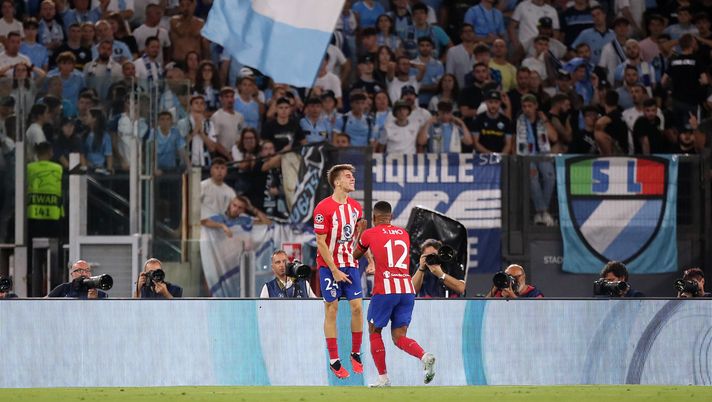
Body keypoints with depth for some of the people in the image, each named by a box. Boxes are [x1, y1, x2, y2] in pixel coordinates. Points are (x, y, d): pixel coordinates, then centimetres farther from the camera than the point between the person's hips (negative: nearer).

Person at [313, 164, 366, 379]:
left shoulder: (356, 207, 5)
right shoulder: (324, 208, -13)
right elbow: (321, 243, -13)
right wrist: (334, 271, -15)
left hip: (350, 264, 5)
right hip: (329, 265, -5)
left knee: (357, 307, -1)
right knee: (332, 309, -2)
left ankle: (355, 354, 14)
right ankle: (334, 361, 3)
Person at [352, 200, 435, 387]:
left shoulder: (369, 234, 4)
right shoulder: (403, 233, 17)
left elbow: (355, 256, 22)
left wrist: (360, 231, 35)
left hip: (385, 290, -4)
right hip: (407, 290, 4)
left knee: (374, 331, 13)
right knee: (399, 337, 6)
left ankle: (383, 378, 7)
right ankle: (425, 356, -22)